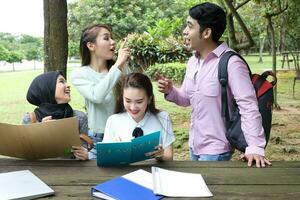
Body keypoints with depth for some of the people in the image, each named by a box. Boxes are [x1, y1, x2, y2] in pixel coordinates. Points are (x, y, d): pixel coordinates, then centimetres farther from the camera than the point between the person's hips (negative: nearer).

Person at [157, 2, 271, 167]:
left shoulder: (231, 63, -19)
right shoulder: (193, 62, 4)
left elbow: (248, 106, -22)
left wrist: (255, 147, -27)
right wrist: (170, 91, -6)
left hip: (216, 150, -7)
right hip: (194, 146, 8)